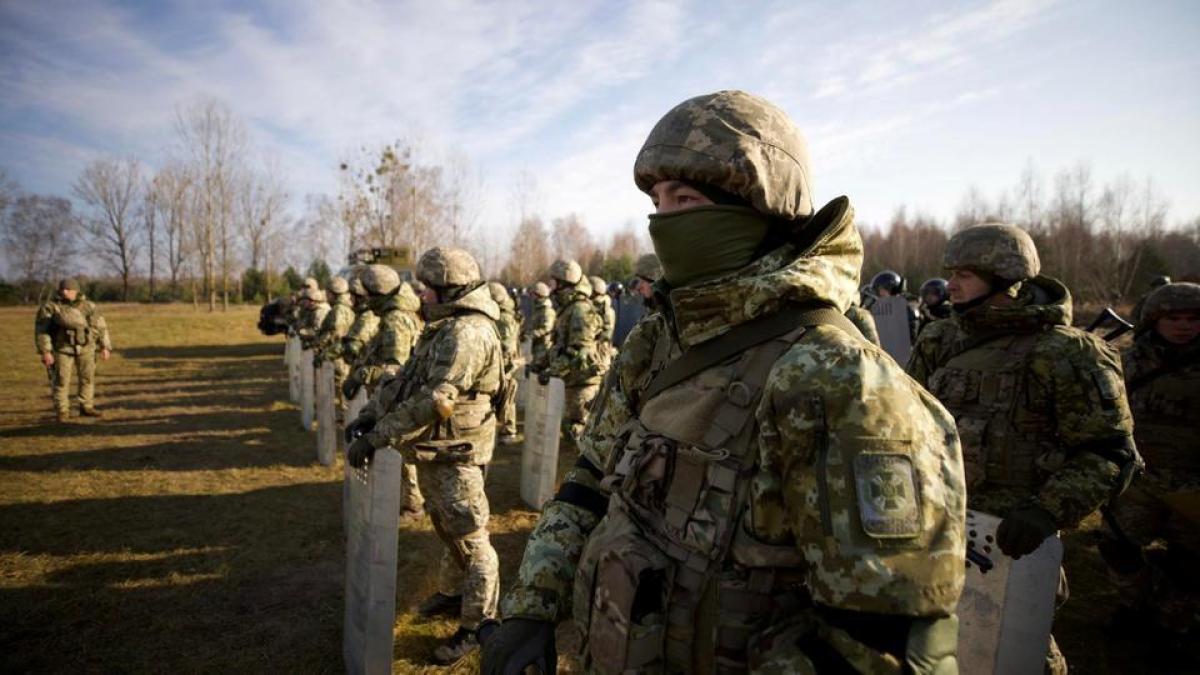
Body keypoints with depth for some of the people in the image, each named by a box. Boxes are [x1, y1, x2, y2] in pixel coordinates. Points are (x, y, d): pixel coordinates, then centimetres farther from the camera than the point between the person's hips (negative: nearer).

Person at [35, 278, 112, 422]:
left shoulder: (88, 306, -1)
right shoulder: (50, 306, -9)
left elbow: (100, 326, 5)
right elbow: (41, 330, -10)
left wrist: (105, 347, 0)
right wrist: (45, 351, -16)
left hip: (85, 347, 3)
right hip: (63, 348, -3)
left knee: (88, 377, 5)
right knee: (62, 380, -2)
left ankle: (86, 408, 16)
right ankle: (62, 412, 8)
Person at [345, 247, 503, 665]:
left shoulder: (468, 334, -22)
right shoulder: (444, 328, 12)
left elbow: (434, 401, -29)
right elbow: (406, 379, 15)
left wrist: (376, 437, -26)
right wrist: (370, 414, 5)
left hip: (454, 455, -10)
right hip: (434, 452, 10)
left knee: (471, 540, 2)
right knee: (448, 531, 24)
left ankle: (477, 627, 14)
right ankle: (452, 594, 42)